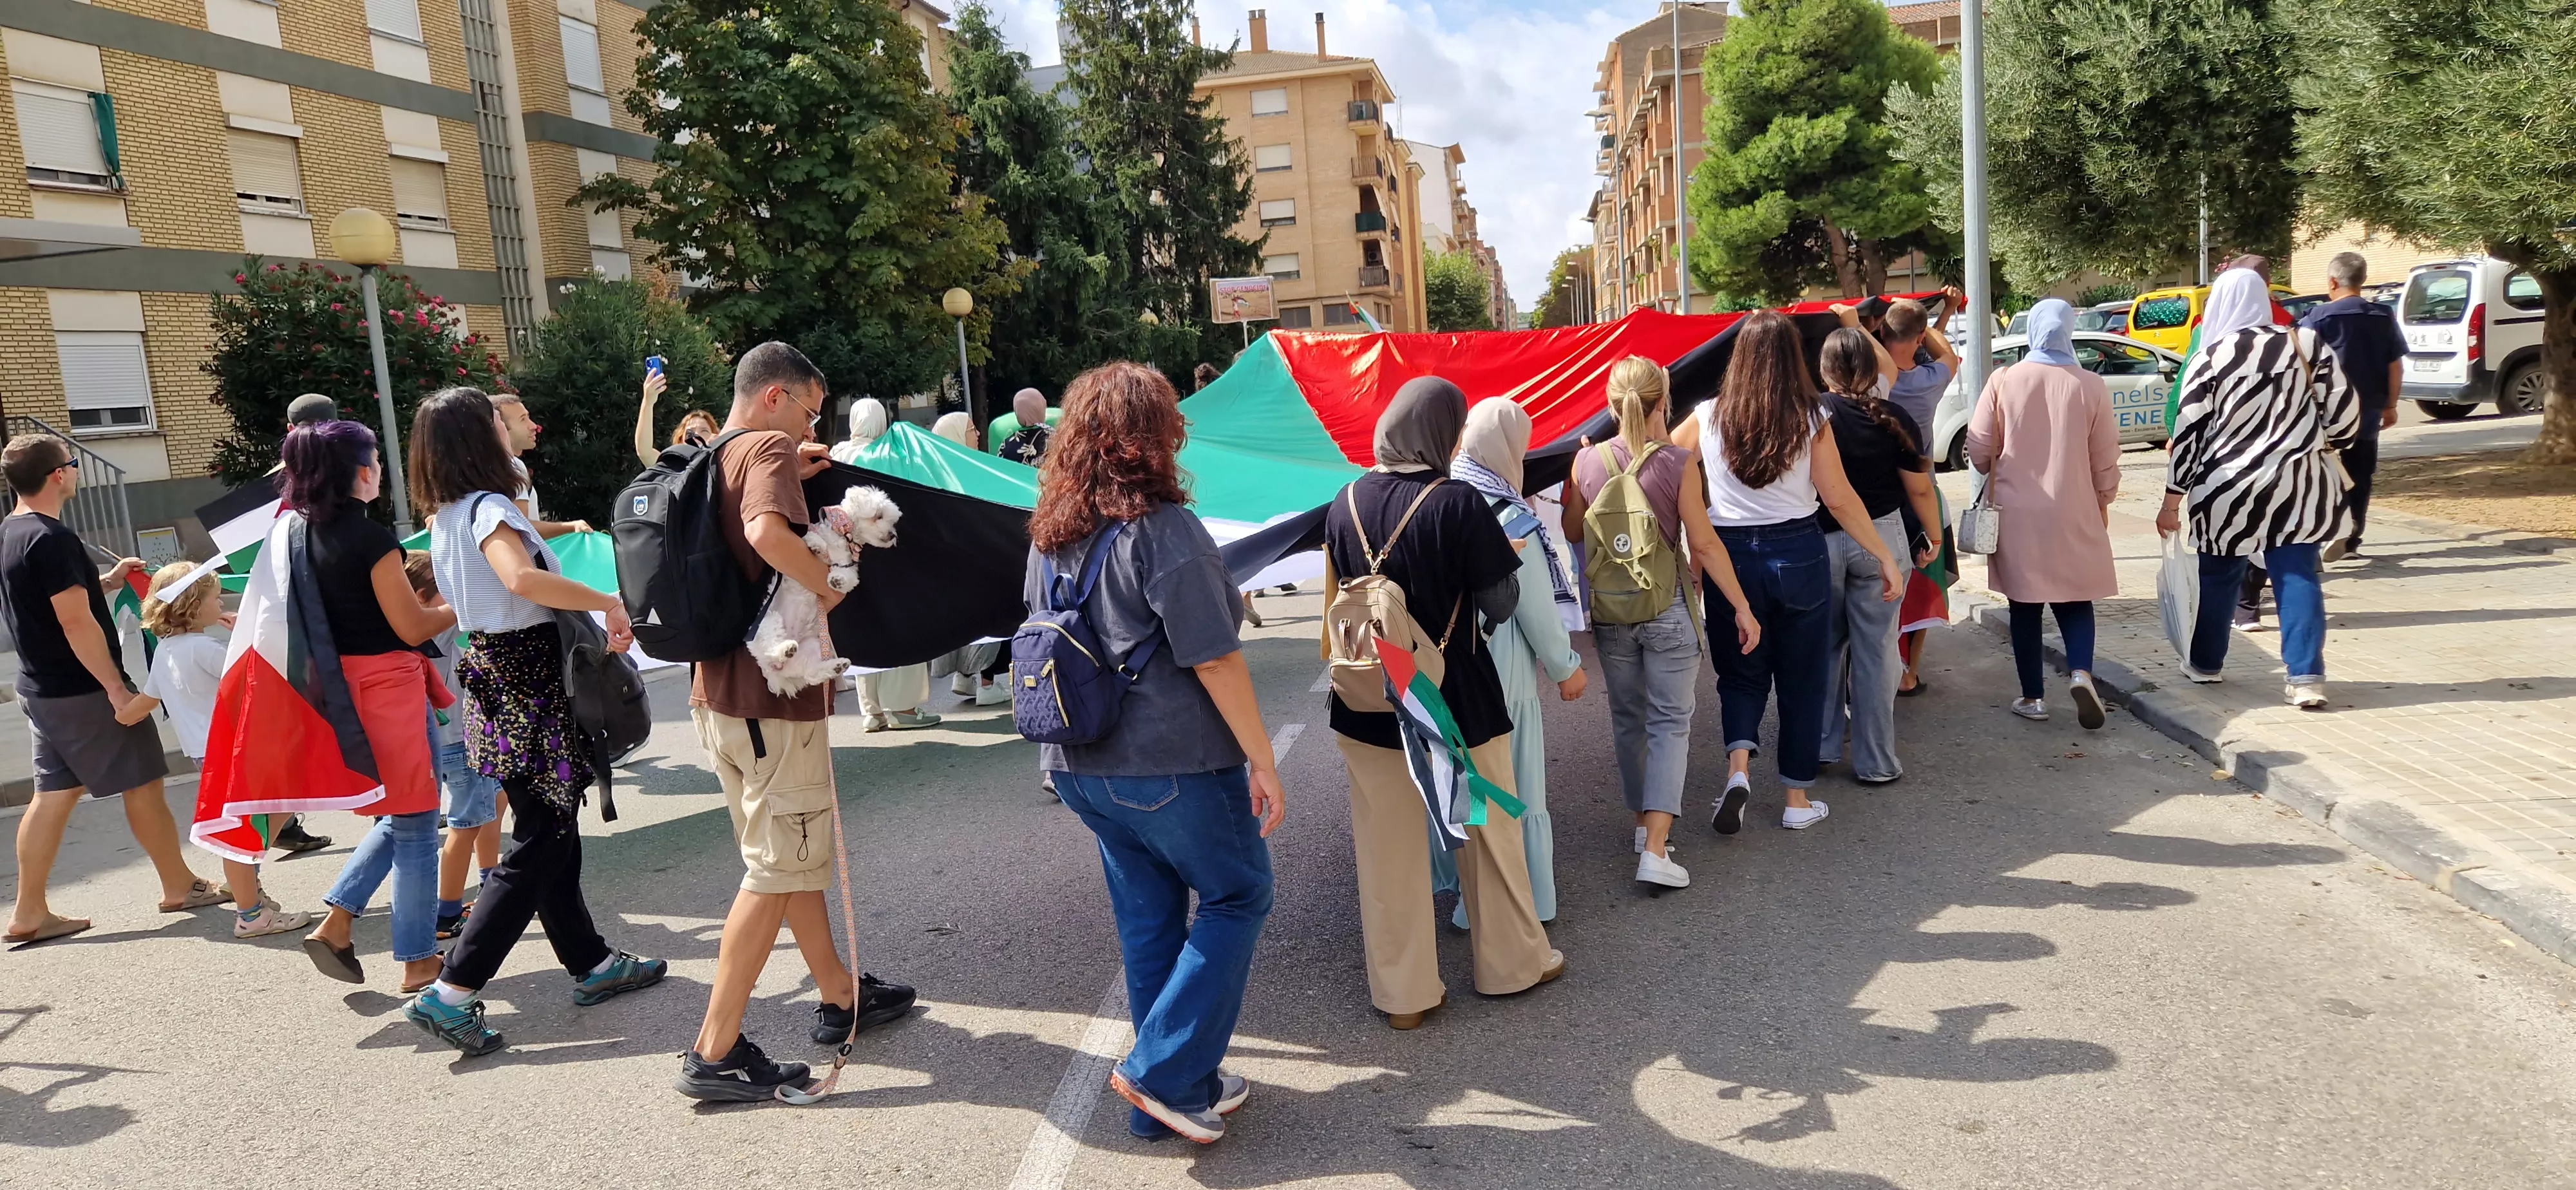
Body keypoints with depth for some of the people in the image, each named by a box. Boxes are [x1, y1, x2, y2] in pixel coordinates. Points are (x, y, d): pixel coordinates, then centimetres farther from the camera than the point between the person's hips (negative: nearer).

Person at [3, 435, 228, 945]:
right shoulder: (51, 539, -21)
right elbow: (76, 623, -24)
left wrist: (105, 581, 15)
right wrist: (117, 688, -21)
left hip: (42, 688, 9)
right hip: (82, 691, -9)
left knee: (55, 794, 11)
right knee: (142, 784, 3)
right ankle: (181, 888, 14)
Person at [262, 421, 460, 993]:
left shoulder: (302, 533, 6)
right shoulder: (371, 538, -17)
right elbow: (413, 627, -13)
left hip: (338, 683, 8)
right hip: (387, 684, -8)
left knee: (398, 816, 22)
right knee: (415, 824, 3)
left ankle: (335, 921, 12)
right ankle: (419, 961, 10)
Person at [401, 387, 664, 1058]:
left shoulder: (446, 518, 12)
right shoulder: (489, 509, -17)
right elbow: (521, 578, -37)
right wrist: (608, 602, -31)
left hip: (491, 673, 10)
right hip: (530, 684, -10)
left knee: (551, 833, 16)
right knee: (536, 850, -4)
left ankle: (590, 964, 26)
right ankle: (451, 995, -4)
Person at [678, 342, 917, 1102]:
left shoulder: (710, 459, 13)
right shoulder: (769, 446, -14)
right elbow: (768, 532, -34)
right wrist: (828, 582, -20)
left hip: (721, 692, 10)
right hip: (774, 696, -10)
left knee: (794, 853, 19)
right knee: (777, 870, -1)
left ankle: (840, 997, 33)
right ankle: (715, 1054, 2)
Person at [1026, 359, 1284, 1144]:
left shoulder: (1051, 534, 5)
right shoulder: (1163, 528, -17)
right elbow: (1214, 661, -18)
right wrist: (1264, 762, -11)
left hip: (1082, 767, 7)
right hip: (1172, 763, -7)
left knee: (1147, 917, 17)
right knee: (1237, 895, 12)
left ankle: (1176, 1091, 27)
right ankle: (1164, 1071, 7)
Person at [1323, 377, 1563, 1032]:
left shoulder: (1344, 504, -2)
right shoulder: (1459, 505, -17)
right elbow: (1500, 606, -12)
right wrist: (1506, 557, 6)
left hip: (1369, 706, 4)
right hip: (1458, 703, -3)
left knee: (1388, 849, 12)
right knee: (1490, 835, 17)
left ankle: (1403, 992, 22)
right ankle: (1513, 963, 33)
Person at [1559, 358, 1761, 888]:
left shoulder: (1588, 461, -6)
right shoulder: (1678, 463, -13)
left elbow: (1573, 532, 8)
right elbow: (1705, 544, -11)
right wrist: (1742, 607, -3)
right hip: (1667, 607, -3)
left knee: (1628, 719, 18)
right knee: (1670, 723, 3)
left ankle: (1645, 820, 32)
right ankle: (1655, 849, -7)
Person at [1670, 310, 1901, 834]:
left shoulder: (1709, 417, -6)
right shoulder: (1811, 421, -8)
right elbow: (1839, 499, -7)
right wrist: (1885, 557, 1)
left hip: (1730, 555, 1)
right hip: (1798, 553, 0)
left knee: (1741, 670, 17)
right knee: (1802, 676, 14)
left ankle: (1738, 764, -8)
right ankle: (1798, 799, 21)